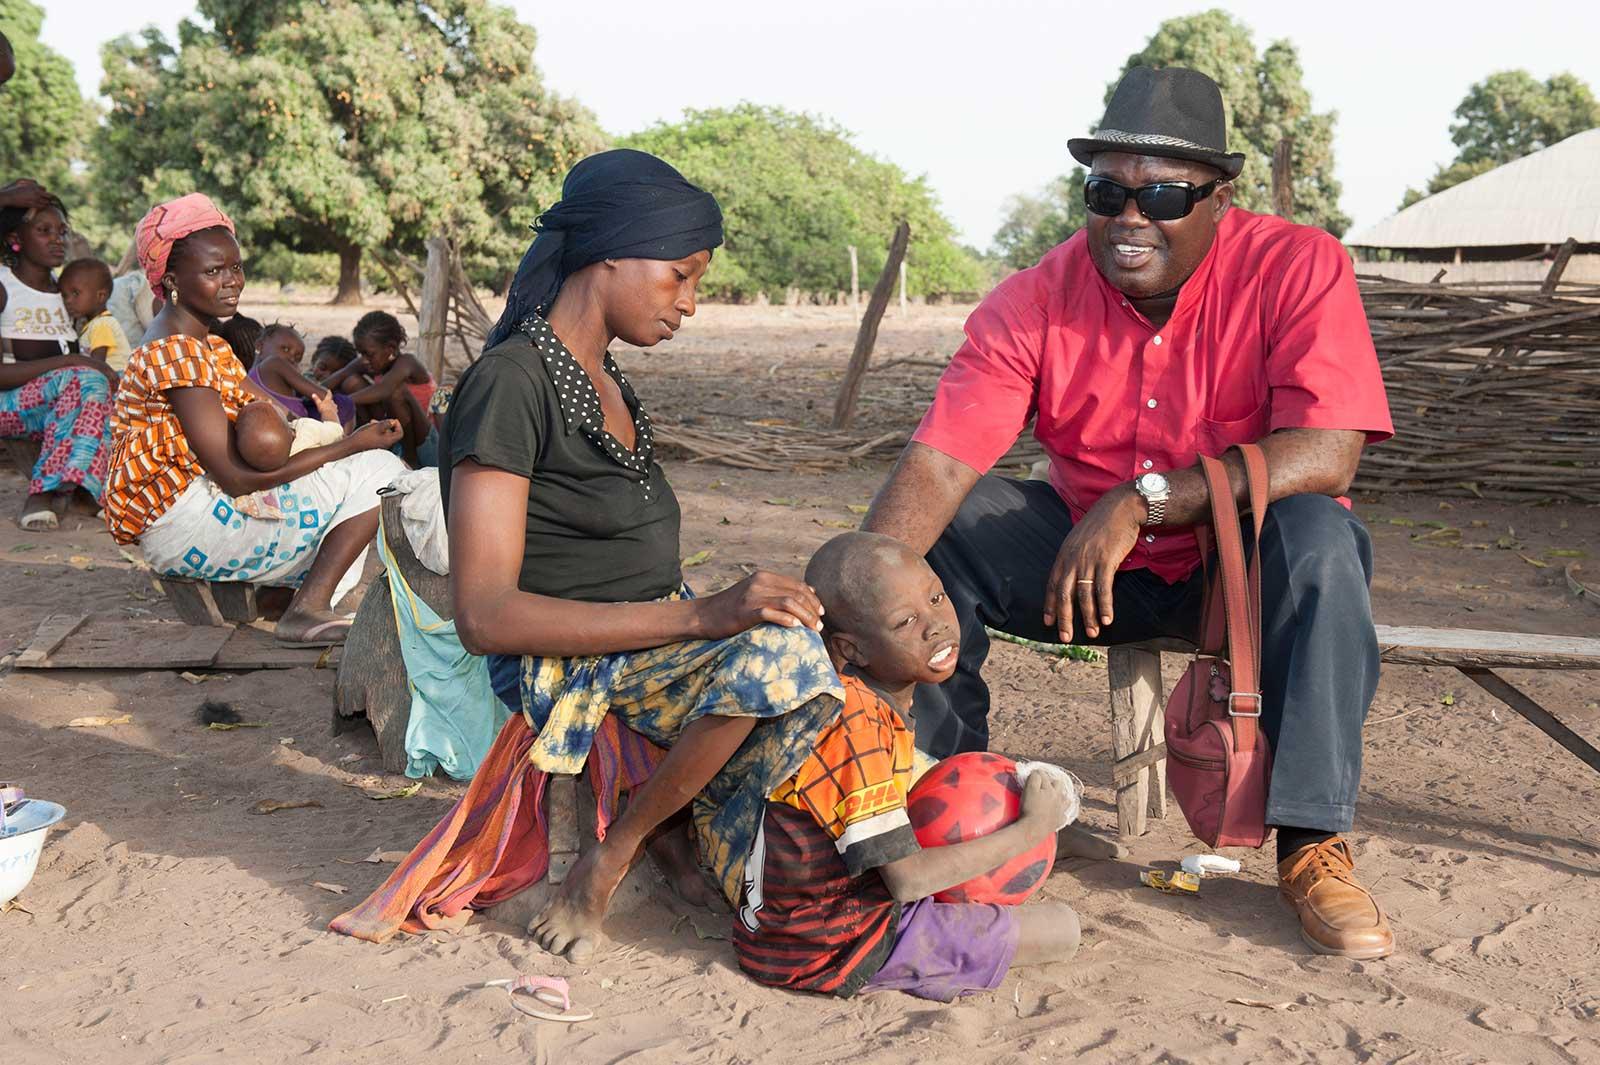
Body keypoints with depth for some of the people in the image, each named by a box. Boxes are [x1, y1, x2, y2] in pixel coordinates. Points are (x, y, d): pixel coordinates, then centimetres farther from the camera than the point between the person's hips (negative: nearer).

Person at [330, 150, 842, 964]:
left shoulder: (605, 380, 13)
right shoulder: (510, 383, -16)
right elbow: (485, 615, -25)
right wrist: (703, 615, -30)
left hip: (653, 649, 9)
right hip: (565, 675, -9)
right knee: (777, 648, -32)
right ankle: (608, 863, -14)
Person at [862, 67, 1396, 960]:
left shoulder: (1299, 267, -17)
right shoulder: (1034, 302, -11)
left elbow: (1327, 454, -29)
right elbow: (940, 462, -21)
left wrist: (1141, 500, -36)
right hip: (1092, 559, 3)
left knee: (1316, 535, -34)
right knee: (935, 527, -17)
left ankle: (1314, 841, -25)